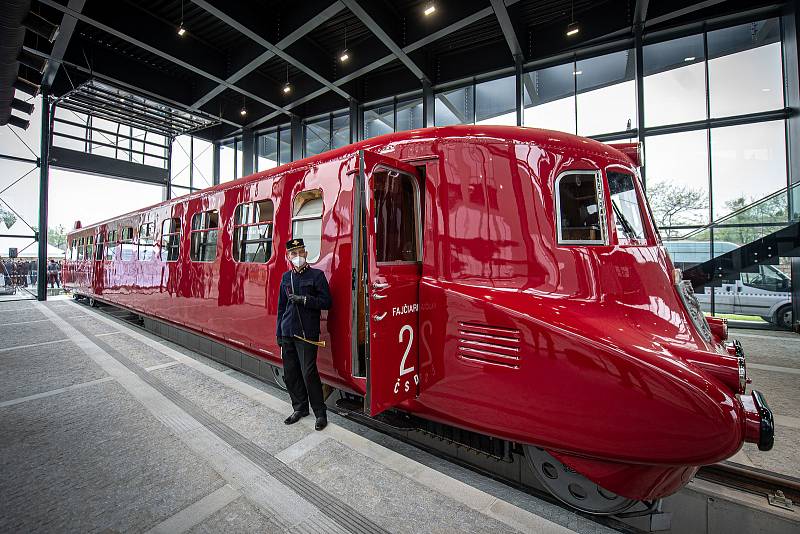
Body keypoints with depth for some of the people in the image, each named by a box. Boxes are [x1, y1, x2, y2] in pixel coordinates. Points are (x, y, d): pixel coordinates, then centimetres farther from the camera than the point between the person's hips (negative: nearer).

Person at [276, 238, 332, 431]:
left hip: (307, 333, -6)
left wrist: (304, 299, -19)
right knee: (290, 373, 12)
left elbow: (326, 302, -7)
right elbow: (281, 306, 16)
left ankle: (320, 413, 12)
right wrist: (279, 332, 14)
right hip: (287, 333, 6)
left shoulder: (316, 275, -4)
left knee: (308, 373, -5)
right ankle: (300, 408, 31)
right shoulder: (286, 277, 12)